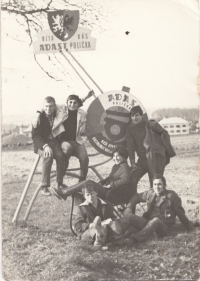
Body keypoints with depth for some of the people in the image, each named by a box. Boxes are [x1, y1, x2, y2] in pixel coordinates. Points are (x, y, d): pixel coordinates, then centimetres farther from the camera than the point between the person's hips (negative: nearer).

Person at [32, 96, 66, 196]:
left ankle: (60, 183, -16)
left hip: (55, 142, 3)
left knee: (61, 155, -30)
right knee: (48, 156, -34)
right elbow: (35, 135, -11)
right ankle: (44, 186, -27)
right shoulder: (39, 117, -4)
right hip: (42, 143, -2)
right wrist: (45, 146, -27)